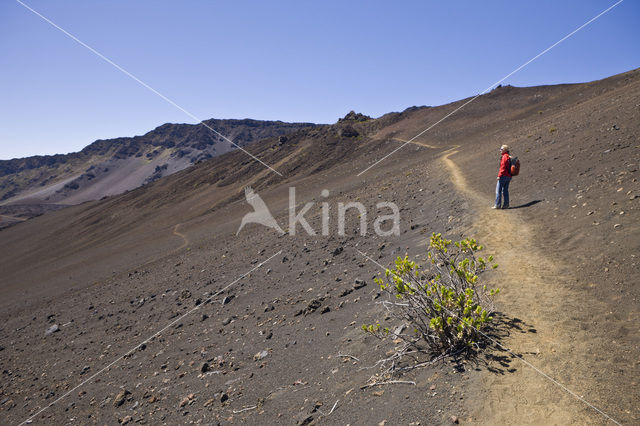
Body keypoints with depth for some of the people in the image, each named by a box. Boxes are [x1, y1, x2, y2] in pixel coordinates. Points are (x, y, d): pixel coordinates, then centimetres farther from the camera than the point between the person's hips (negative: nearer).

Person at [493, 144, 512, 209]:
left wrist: (499, 175, -19)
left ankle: (497, 204, -9)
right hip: (509, 176, 9)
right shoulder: (509, 157, 18)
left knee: (498, 190, -7)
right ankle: (506, 204, 9)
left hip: (503, 175, -9)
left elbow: (503, 167, -18)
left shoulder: (504, 156, -10)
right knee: (505, 190, 10)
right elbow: (509, 168, 20)